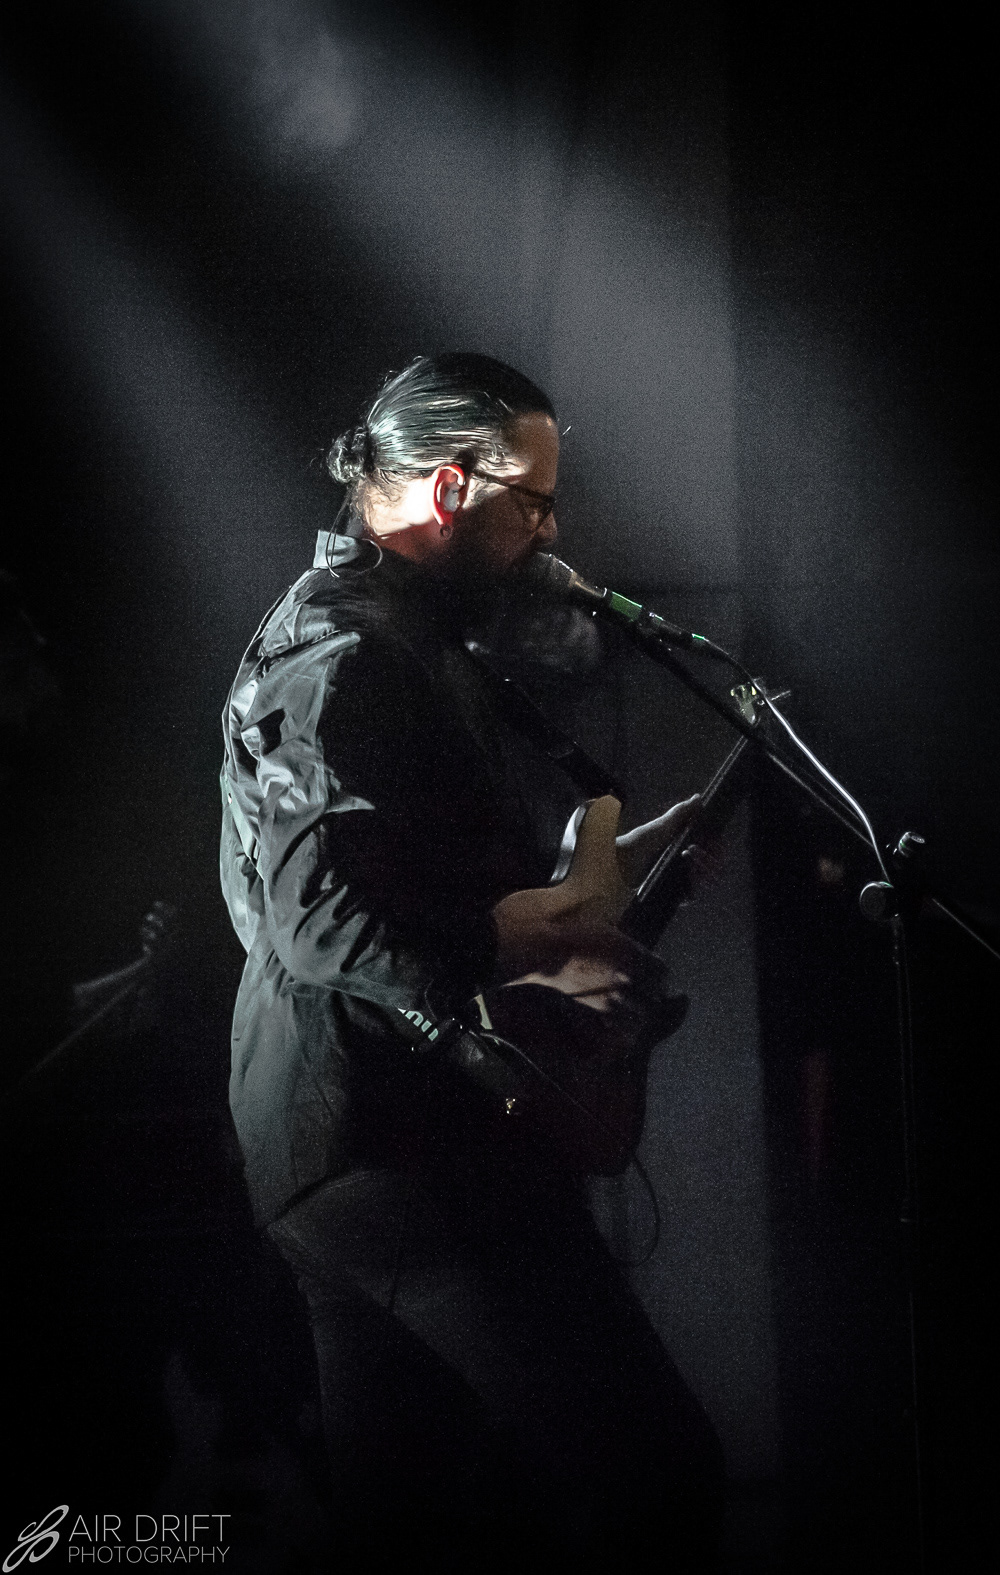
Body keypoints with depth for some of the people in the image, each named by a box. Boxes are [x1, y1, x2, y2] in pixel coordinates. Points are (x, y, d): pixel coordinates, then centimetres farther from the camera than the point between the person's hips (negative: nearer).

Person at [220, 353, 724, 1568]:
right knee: (657, 1472, -16)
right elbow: (318, 915, -26)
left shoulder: (396, 634, 20)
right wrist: (516, 983, -25)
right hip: (393, 1136, -12)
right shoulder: (344, 648, -15)